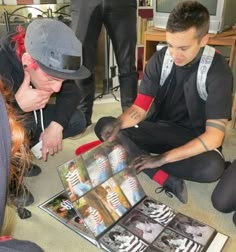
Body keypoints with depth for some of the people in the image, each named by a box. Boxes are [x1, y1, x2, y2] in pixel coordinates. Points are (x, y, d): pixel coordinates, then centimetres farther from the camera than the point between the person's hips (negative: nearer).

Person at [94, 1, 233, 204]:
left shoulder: (218, 72, -19)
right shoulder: (159, 60, -8)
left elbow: (214, 136, -23)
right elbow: (140, 109, -9)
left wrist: (163, 158, -30)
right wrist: (119, 123, -33)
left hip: (196, 138, -3)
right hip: (161, 129, 4)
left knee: (213, 167, -38)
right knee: (104, 126, -17)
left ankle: (138, 157, -19)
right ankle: (165, 179, -27)